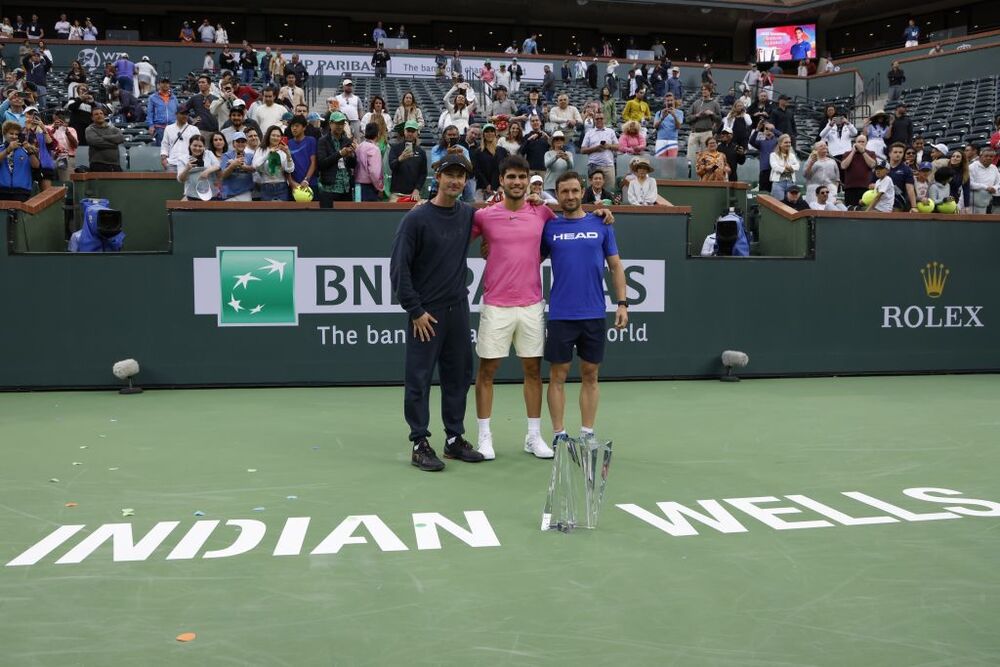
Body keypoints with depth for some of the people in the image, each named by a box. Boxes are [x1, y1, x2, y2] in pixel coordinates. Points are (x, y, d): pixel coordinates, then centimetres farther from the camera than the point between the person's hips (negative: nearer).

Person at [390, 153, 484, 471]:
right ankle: (419, 444, 8)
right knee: (419, 379, -1)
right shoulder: (417, 218, -9)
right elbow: (399, 266, -10)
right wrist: (415, 310, -12)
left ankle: (455, 439, 22)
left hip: (458, 309, 6)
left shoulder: (468, 214, 6)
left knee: (459, 375, 10)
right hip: (427, 312, -5)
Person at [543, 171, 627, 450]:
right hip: (560, 315, -1)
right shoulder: (549, 227, 4)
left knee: (590, 374, 7)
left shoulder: (601, 225, 5)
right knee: (558, 375, 2)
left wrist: (622, 303, 0)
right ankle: (559, 434, 10)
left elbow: (616, 266, 7)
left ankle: (588, 434, 15)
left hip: (594, 314, 1)